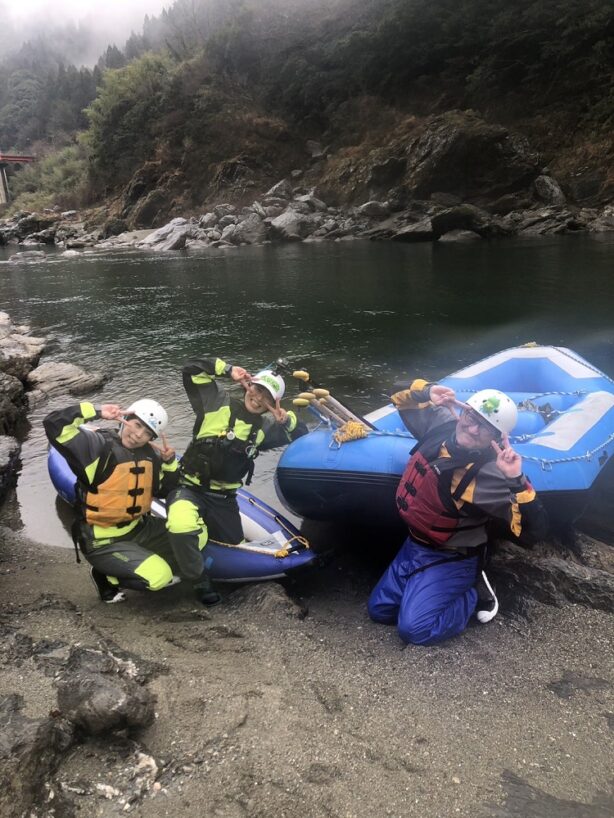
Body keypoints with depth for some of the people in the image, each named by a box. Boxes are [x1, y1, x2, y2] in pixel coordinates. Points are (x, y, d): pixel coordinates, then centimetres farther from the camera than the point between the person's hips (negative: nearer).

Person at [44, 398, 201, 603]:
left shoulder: (151, 455, 1)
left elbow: (164, 491, 10)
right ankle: (106, 576, 5)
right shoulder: (97, 445, -19)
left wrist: (169, 462, -6)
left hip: (140, 529, 7)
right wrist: (97, 412, -27)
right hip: (103, 543, -7)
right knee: (158, 577, -22)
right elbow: (54, 425, -29)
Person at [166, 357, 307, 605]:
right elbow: (191, 369, -10)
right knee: (183, 529, -35)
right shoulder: (218, 402, -6)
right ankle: (200, 579, -8)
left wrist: (285, 418, -7)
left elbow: (301, 436, 11)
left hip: (224, 499, 5)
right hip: (190, 490, -5)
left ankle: (202, 528, 38)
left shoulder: (263, 428, 9)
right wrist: (229, 370, -16)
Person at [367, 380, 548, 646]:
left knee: (413, 629, -13)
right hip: (414, 544, 7)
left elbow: (532, 532, -35)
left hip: (450, 560, -7)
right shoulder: (441, 423, -13)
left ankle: (475, 594, 9)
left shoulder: (491, 475, -31)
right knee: (379, 610, 14)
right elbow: (403, 399, 3)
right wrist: (427, 391, -18)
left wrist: (517, 482, -47)